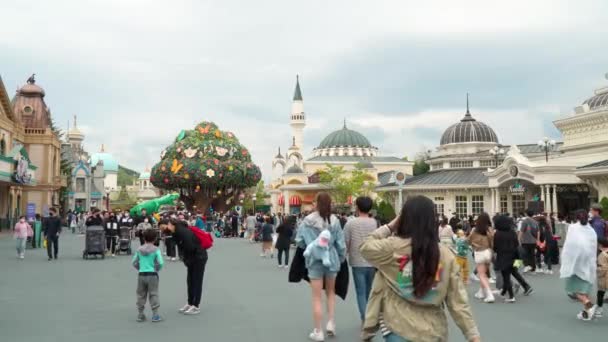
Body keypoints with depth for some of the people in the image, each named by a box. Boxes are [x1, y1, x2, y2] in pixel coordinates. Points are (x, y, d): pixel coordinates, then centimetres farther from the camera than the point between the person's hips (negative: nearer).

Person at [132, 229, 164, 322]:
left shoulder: (139, 249, 4)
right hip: (152, 275, -3)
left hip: (141, 275, 3)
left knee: (141, 295, 13)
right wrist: (157, 269, 5)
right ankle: (155, 315, 2)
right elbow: (160, 263, -13)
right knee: (153, 294, 3)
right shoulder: (156, 250, -7)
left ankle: (140, 314, 18)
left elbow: (134, 262, 5)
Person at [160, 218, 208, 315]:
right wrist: (185, 260, -4)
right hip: (192, 257, 9)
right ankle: (190, 304, 22)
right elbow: (181, 248, 6)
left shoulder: (183, 231, -26)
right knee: (190, 281, 12)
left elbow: (190, 247, -29)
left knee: (197, 281, -3)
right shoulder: (174, 233, 2)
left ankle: (196, 306, 3)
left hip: (199, 256, -9)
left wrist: (187, 260, -14)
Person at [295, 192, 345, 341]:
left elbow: (299, 241, -2)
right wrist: (341, 259, 14)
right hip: (331, 260, 1)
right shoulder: (334, 221, -8)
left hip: (314, 261, -1)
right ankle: (331, 323, 15)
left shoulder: (307, 221, -9)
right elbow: (341, 244, -3)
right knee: (331, 292, 23)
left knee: (317, 297, 8)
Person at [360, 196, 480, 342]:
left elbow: (365, 247, 9)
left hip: (399, 329, -3)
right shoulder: (446, 255, -5)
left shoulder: (393, 247, -11)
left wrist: (390, 226, 8)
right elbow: (458, 301, -4)